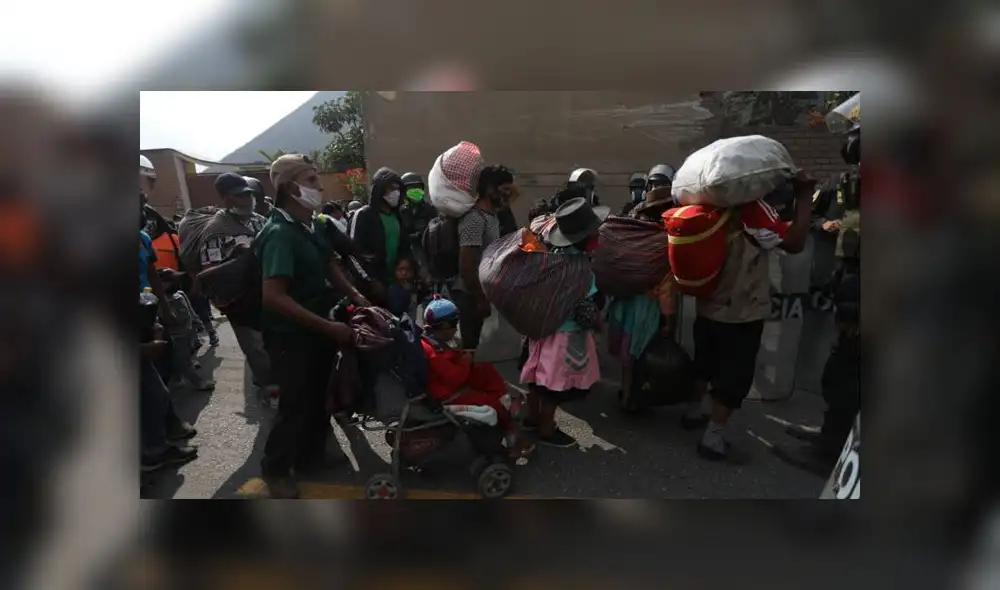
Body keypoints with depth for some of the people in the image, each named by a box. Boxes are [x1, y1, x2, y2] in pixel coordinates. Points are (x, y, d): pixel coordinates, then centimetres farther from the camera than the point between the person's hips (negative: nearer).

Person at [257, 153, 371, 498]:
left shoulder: (313, 225, 2)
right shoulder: (279, 234, -24)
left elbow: (329, 265, 16)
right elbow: (273, 297, -30)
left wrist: (356, 297, 1)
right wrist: (328, 326, -29)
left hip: (317, 327, 8)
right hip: (291, 334, -8)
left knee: (318, 397, 21)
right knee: (296, 404, 5)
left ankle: (311, 456, 42)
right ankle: (276, 469, 28)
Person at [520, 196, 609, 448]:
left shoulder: (556, 253, -1)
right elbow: (584, 307, -25)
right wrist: (598, 322, -10)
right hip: (566, 331, -8)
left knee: (541, 373, 21)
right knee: (555, 380, 7)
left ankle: (533, 416, 39)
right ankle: (547, 430, 23)